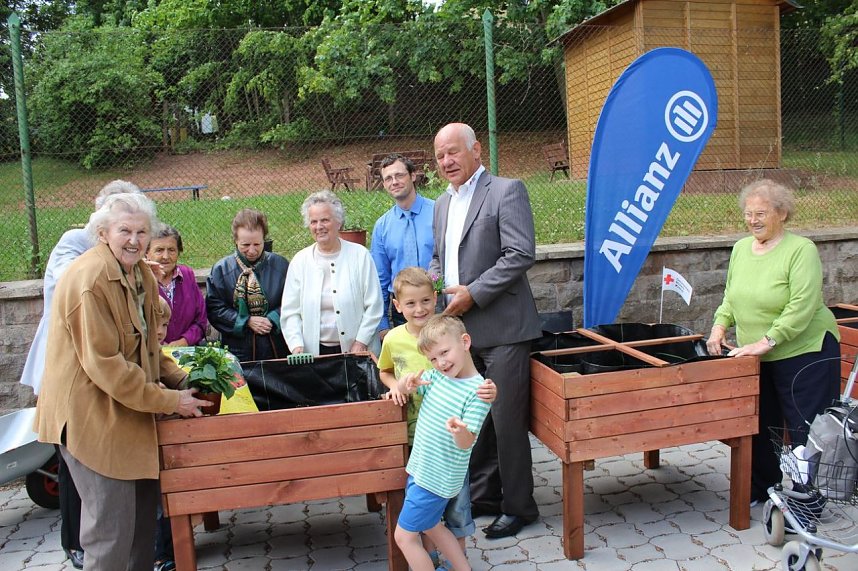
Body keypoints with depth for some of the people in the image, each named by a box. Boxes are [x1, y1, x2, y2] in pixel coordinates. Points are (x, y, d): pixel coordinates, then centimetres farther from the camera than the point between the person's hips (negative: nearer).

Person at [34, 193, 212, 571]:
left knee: (144, 506, 19)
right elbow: (104, 363, -25)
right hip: (91, 415, -9)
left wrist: (181, 379, 2)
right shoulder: (89, 279, -22)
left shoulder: (140, 274, 8)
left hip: (128, 411, 9)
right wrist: (170, 401, -20)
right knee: (112, 526, -1)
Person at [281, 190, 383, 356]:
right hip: (315, 351, 1)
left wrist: (361, 341, -9)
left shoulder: (360, 255, 0)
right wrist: (296, 345, -10)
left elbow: (373, 306, -2)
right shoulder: (300, 261, 4)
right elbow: (290, 312, 4)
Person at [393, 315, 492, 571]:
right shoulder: (436, 376, -1)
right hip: (420, 468, 8)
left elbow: (465, 443, -23)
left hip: (437, 479, -8)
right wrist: (408, 383, -16)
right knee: (431, 526, 23)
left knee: (404, 535, 1)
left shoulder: (476, 391, -21)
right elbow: (403, 389, 8)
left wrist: (460, 430, -47)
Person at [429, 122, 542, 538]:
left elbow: (522, 253, -17)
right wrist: (433, 282, 3)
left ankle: (518, 507, 16)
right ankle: (483, 496, 32)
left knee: (507, 421, -1)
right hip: (461, 328, 8)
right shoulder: (443, 203, 16)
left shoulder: (506, 191, -8)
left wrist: (473, 293, -18)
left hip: (500, 327, -7)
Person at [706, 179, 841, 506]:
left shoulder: (801, 250, -15)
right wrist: (720, 326, 0)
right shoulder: (741, 248, 7)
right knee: (759, 426, 15)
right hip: (757, 358, 7)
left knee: (806, 430, 2)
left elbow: (802, 307, -23)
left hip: (805, 353, -7)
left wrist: (766, 342, -25)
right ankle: (761, 490, 30)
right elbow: (730, 297, 16)